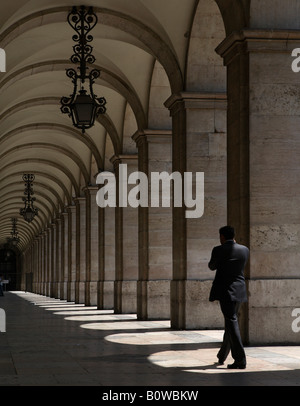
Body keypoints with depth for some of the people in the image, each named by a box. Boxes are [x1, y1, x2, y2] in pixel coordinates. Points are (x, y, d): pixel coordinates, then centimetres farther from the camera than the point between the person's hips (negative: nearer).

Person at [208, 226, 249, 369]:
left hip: (225, 292, -6)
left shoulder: (219, 250, -9)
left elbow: (212, 266, 6)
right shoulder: (244, 250, 5)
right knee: (231, 321, 18)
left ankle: (240, 360, -14)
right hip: (239, 292, 6)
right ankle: (222, 356, 33)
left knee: (232, 322, -8)